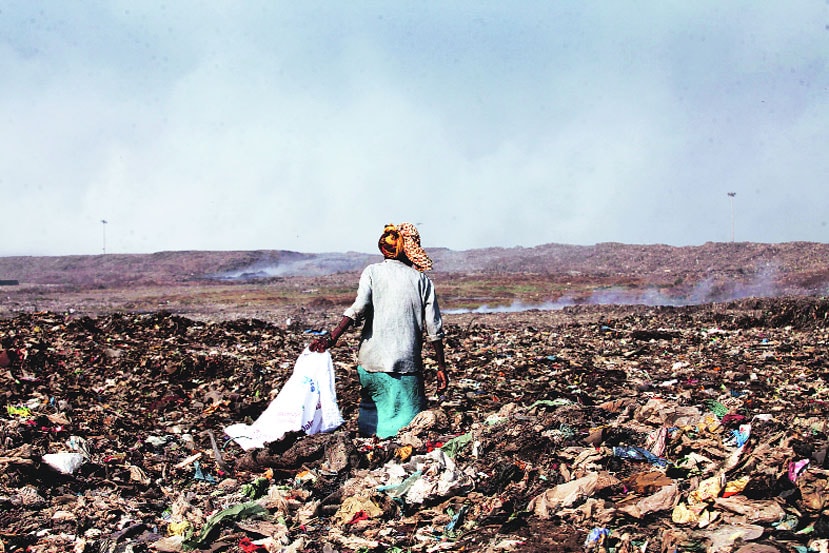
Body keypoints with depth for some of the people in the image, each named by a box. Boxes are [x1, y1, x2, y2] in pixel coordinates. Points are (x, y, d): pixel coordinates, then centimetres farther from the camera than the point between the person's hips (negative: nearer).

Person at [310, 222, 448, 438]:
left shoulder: (372, 272, 5)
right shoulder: (422, 280, 7)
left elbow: (359, 308, -12)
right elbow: (434, 329, 5)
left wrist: (332, 338, -17)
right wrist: (441, 369, 11)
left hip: (373, 361, 1)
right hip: (408, 363, 0)